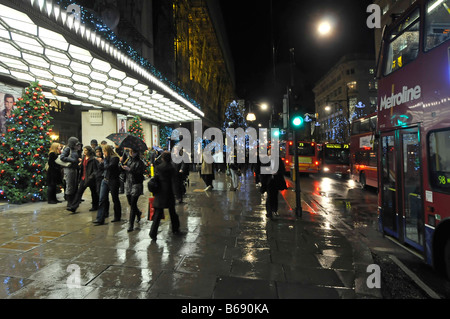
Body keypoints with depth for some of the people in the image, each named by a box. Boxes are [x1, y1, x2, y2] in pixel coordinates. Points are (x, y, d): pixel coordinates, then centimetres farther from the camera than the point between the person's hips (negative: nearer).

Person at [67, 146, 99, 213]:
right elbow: (82, 168, 21)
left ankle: (95, 206, 24)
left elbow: (95, 170, -16)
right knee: (79, 192, 1)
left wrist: (91, 177, -24)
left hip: (90, 179, -6)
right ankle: (73, 207, 1)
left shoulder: (93, 159, -14)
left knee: (94, 193, 8)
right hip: (83, 178, 7)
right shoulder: (83, 158, 9)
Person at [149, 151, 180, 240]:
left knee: (158, 213, 4)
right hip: (169, 193, -2)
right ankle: (175, 229, 31)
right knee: (172, 211, 15)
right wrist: (175, 192, -9)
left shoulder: (157, 168, 1)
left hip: (159, 193, 2)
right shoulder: (172, 168, -7)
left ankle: (153, 232, -4)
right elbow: (173, 182, -11)